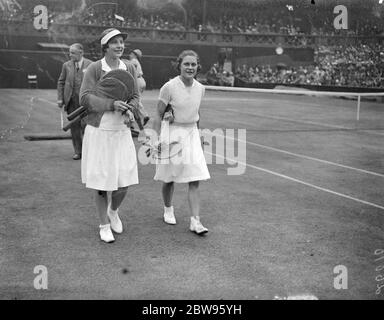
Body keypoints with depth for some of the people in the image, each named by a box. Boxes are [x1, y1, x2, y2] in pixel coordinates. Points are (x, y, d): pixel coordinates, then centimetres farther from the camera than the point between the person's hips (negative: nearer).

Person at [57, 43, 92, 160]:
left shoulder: (90, 65, 1)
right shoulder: (66, 65, 9)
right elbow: (61, 82, 11)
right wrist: (60, 99, 3)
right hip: (71, 100, 3)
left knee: (85, 125, -7)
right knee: (74, 126, 5)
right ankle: (78, 151, 14)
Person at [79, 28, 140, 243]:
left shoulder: (129, 68, 4)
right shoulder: (95, 68, -8)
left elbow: (136, 96, 9)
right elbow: (85, 98, -13)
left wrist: (129, 108, -13)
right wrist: (112, 104, -25)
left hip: (122, 131, 3)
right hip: (99, 131, -3)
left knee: (125, 181, 3)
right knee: (101, 182, 5)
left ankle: (113, 211, 36)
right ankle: (104, 225, 24)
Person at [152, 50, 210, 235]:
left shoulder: (200, 88, 2)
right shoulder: (169, 87, -12)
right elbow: (158, 115, -9)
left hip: (192, 133, 4)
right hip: (172, 133, -4)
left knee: (195, 180, -4)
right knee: (169, 179, 9)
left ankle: (195, 221, -1)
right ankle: (168, 210, 35)